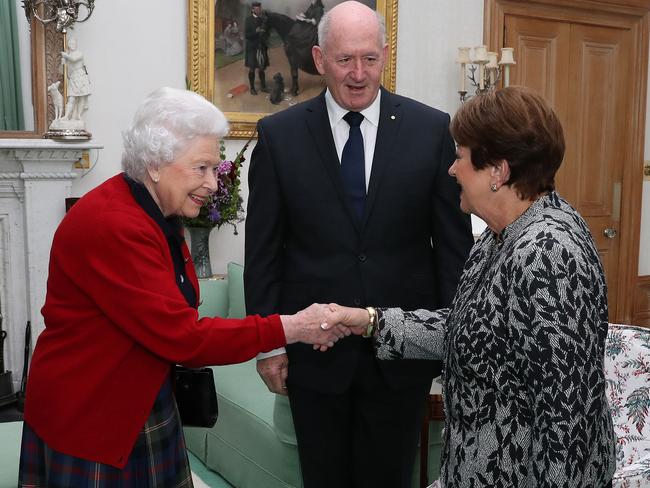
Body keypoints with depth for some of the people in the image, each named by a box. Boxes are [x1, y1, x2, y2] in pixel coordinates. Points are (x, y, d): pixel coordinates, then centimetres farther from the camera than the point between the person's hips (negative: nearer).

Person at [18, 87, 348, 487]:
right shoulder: (110, 226, -26)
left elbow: (173, 321, 6)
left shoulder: (160, 214, 5)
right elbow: (183, 337, -27)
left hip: (147, 406, 8)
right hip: (88, 418, -8)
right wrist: (290, 329, -23)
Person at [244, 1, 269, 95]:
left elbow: (267, 32, 8)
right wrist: (256, 31, -26)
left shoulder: (263, 18, 2)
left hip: (262, 47, 3)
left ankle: (263, 86, 22)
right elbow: (246, 35, -13)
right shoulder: (248, 20, -8)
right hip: (252, 47, -3)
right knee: (252, 69, 4)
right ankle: (252, 88, 14)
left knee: (261, 68, 11)